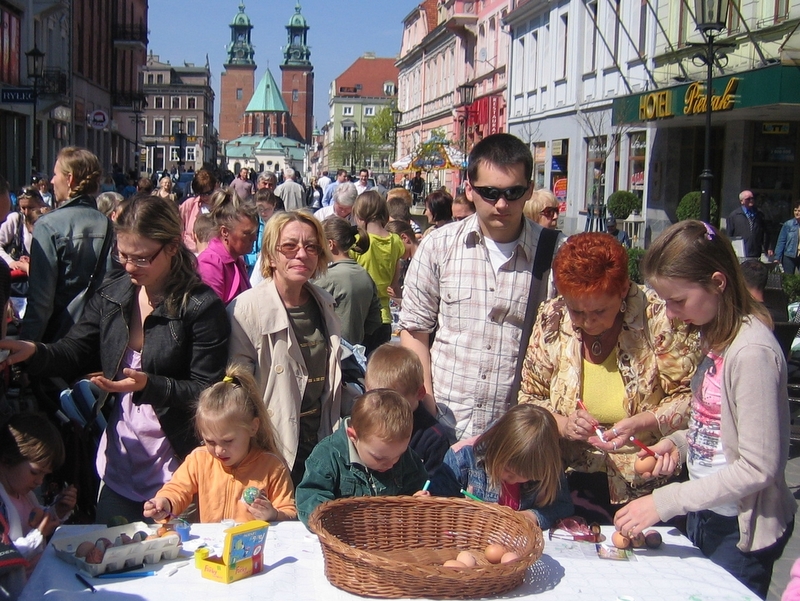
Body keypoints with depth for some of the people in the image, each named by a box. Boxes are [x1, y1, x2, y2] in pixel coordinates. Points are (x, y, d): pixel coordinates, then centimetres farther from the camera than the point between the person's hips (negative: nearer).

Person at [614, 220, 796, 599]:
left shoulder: (752, 351, -24)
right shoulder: (714, 335, 4)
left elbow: (758, 468, -25)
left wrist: (665, 503, -22)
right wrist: (679, 441, -6)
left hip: (740, 529, -8)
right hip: (704, 514, 8)